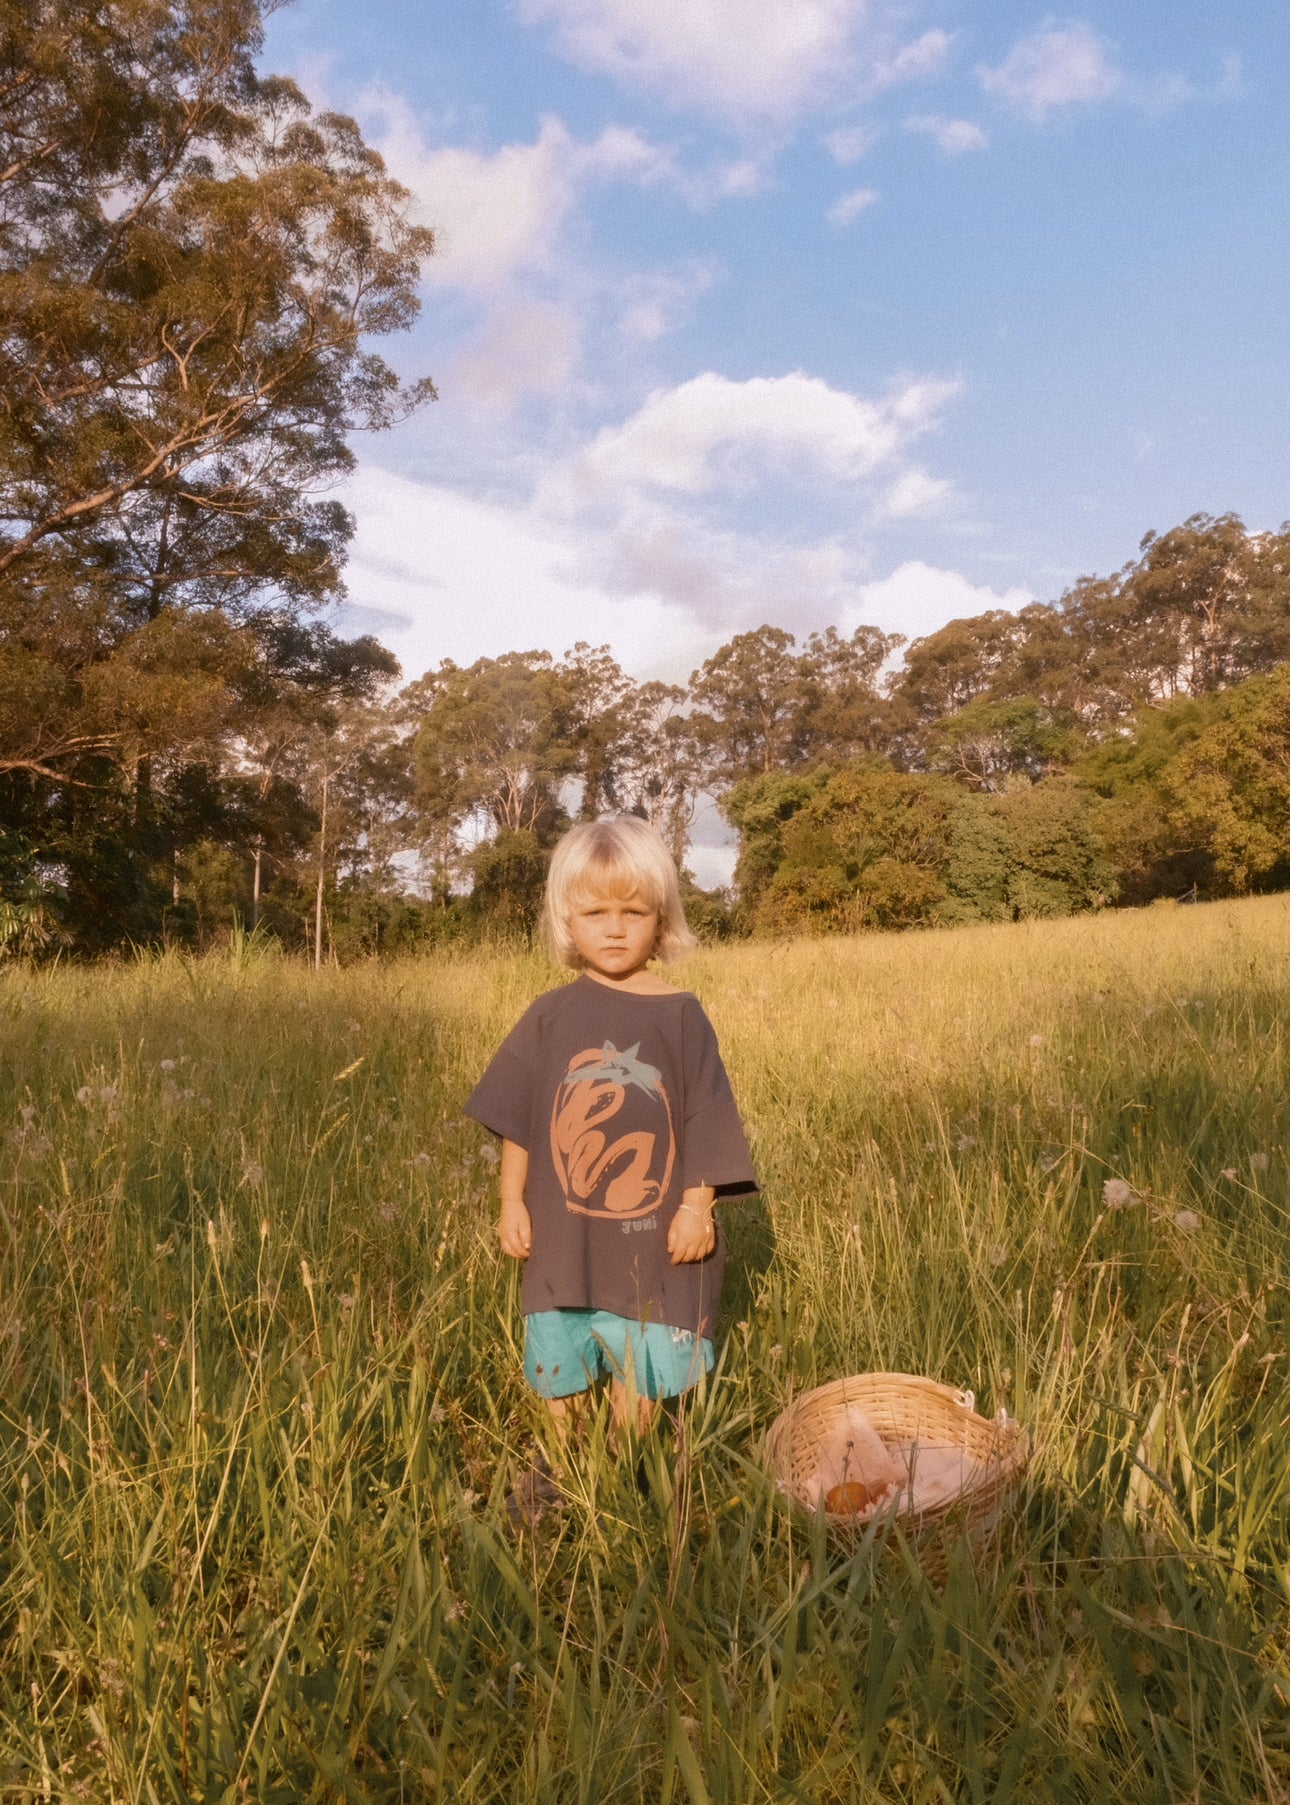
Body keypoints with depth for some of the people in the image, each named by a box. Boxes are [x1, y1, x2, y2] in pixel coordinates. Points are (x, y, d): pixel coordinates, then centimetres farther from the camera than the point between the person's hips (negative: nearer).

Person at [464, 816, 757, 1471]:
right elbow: (515, 1119, 4)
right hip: (564, 1229, 2)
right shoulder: (551, 1016, -2)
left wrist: (697, 1206, -6)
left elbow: (705, 1117, -3)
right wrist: (512, 1202, 2)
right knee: (560, 1366, 15)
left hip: (652, 1234, -1)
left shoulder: (680, 1016, -6)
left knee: (639, 1368, 12)